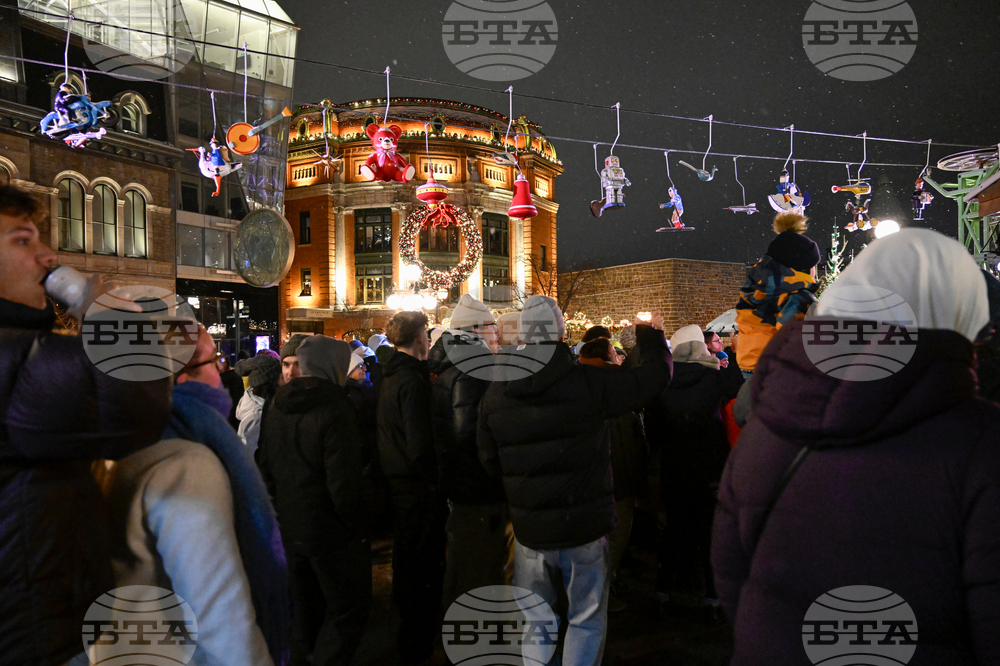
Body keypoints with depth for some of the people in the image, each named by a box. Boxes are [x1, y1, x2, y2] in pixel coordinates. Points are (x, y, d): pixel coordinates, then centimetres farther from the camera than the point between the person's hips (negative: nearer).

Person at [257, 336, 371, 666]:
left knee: (306, 611, 23)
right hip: (332, 533, -8)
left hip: (291, 529, 8)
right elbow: (344, 484, -24)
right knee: (349, 613, 7)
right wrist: (359, 527, -11)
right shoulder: (335, 409, -21)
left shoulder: (277, 406, 3)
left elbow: (266, 468, 12)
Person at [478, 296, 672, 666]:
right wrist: (651, 335, 14)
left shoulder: (495, 393, -6)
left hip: (529, 528, 3)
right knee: (586, 620, 14)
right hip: (584, 525, -2)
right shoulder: (590, 383, -16)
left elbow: (490, 462, 5)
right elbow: (656, 374, -5)